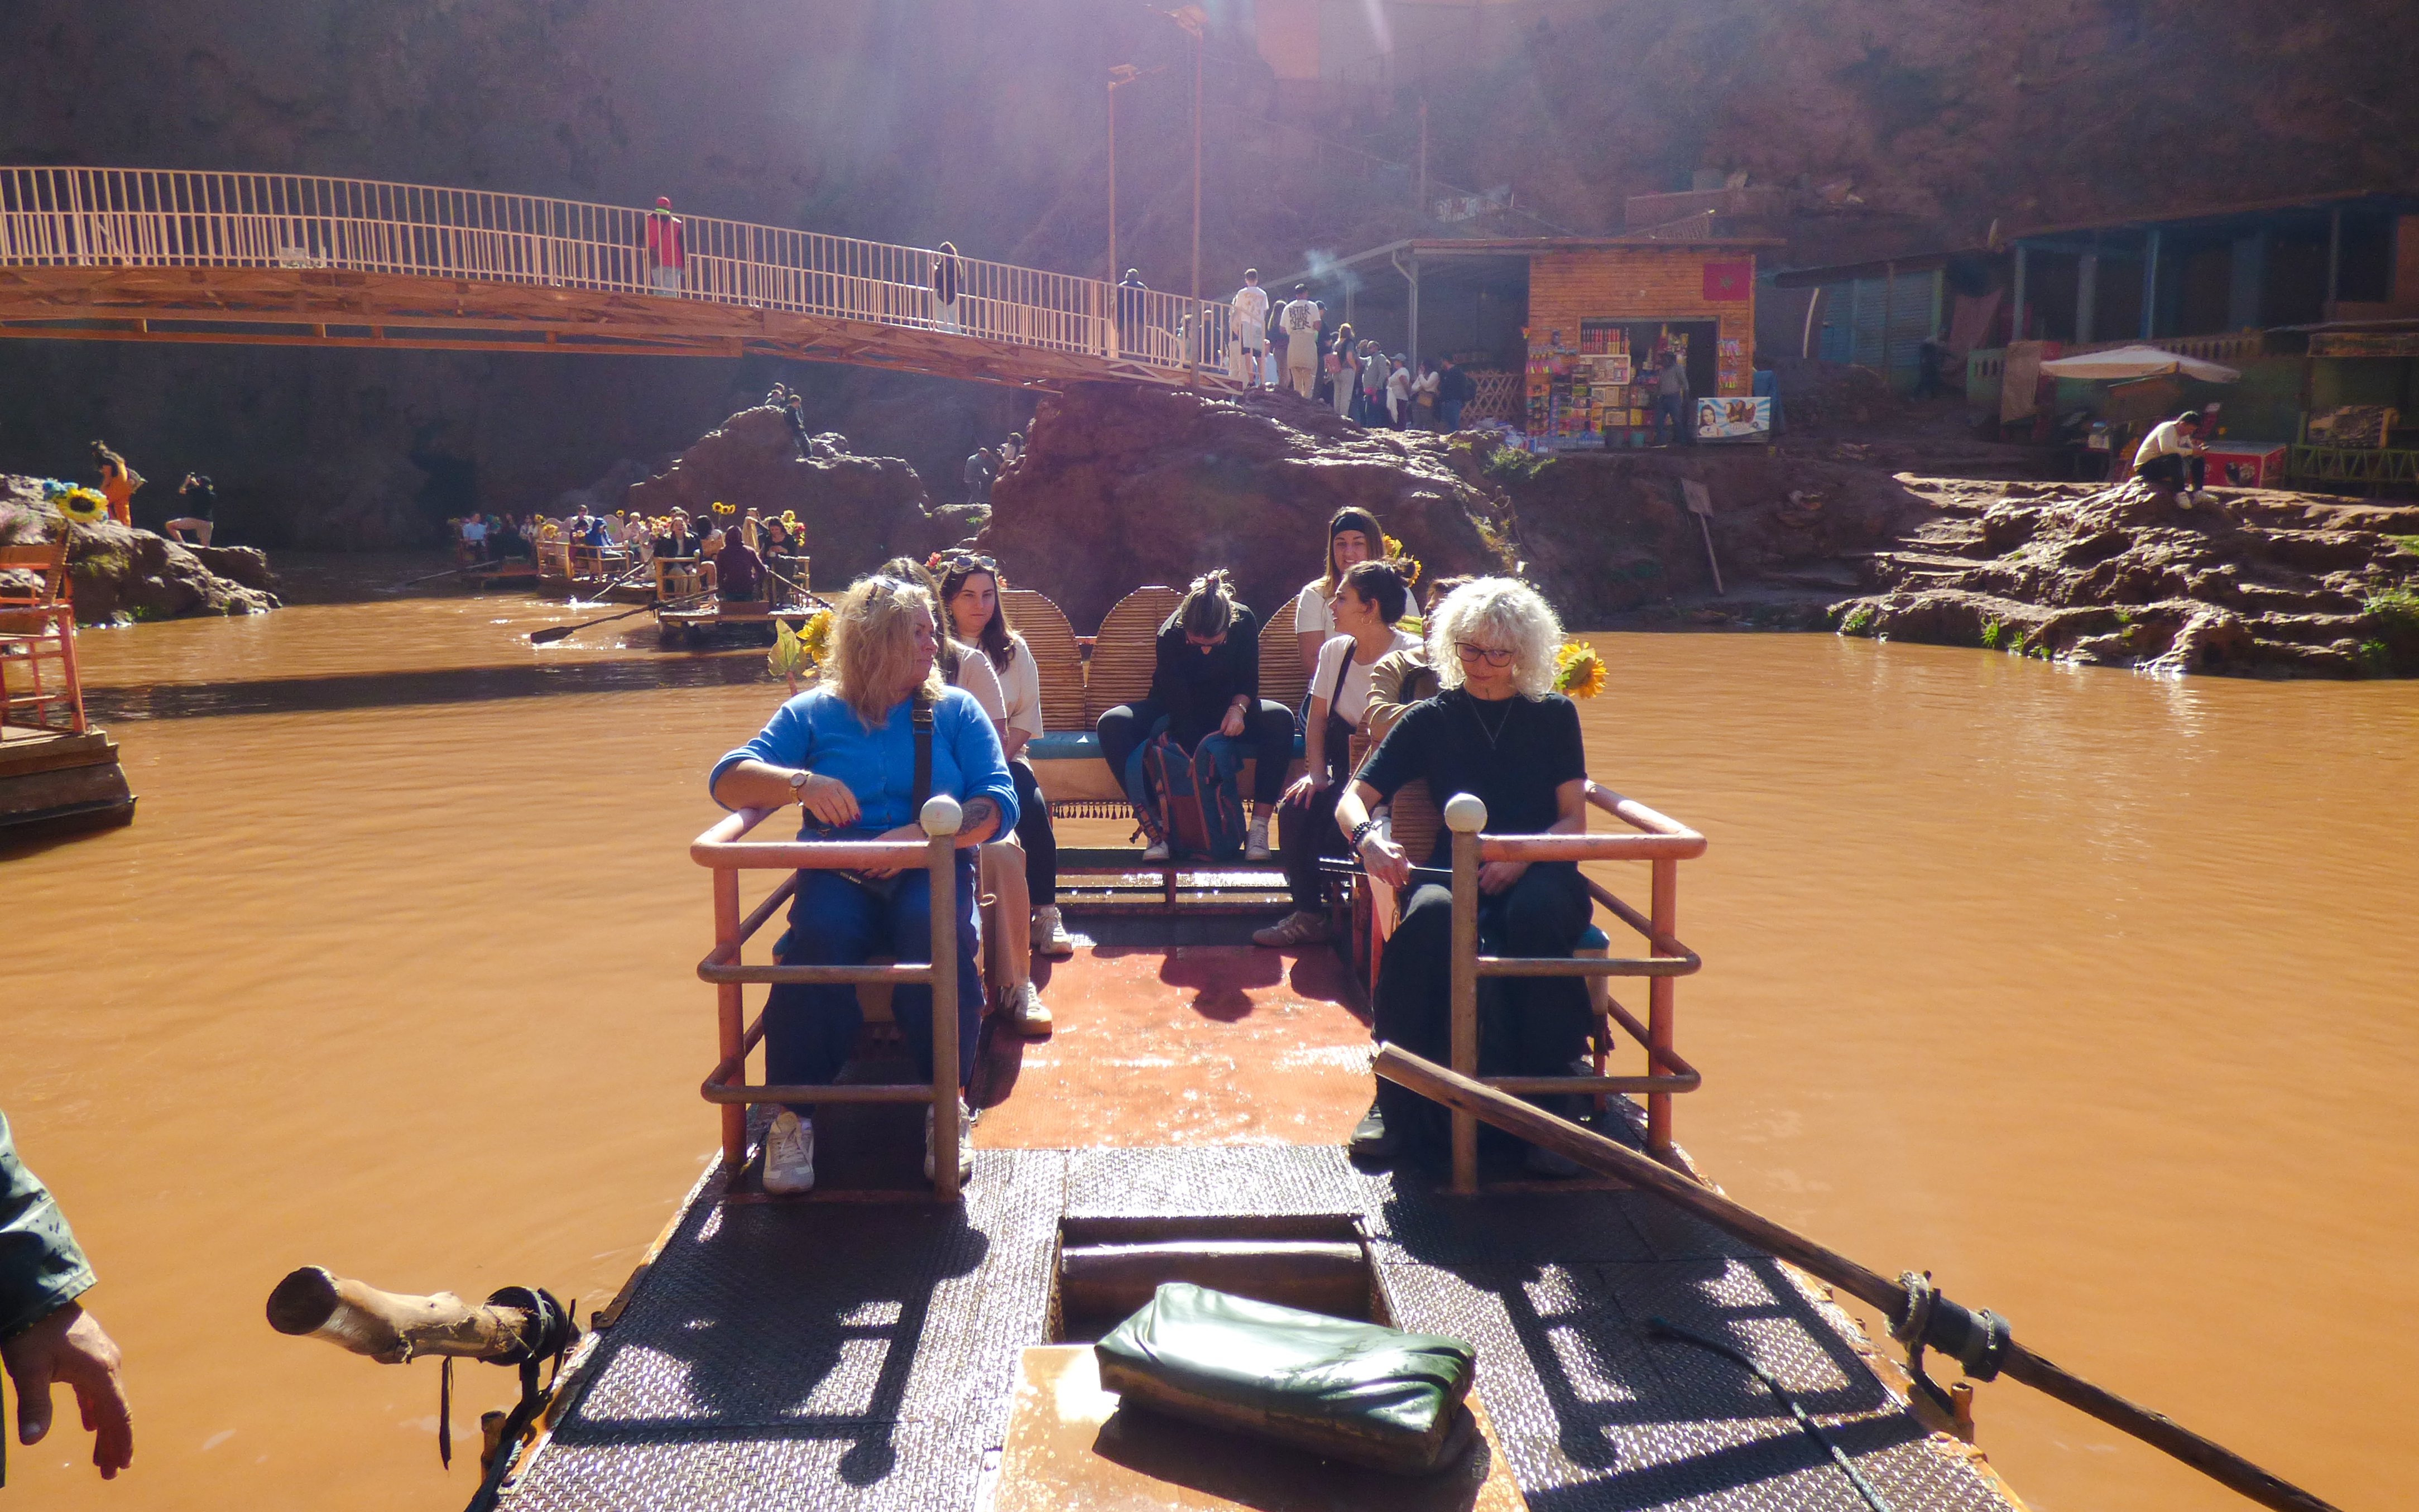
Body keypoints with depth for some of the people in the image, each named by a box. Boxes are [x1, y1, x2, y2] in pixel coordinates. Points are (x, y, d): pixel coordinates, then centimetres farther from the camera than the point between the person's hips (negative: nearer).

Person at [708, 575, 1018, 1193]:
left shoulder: (954, 709, 15)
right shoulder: (813, 713, 14)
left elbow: (999, 802, 3)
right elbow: (727, 781, 5)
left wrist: (924, 834, -15)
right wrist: (800, 782, -15)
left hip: (932, 869, 0)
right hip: (838, 872, 0)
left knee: (935, 928, -34)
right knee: (818, 934, -33)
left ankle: (948, 1104, -22)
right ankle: (793, 1114, -23)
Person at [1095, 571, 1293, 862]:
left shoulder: (1244, 623, -19)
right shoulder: (1170, 636, -26)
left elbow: (1248, 681, -4)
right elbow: (1180, 706, -26)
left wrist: (1239, 707, -26)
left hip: (1226, 707, 1)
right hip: (1175, 712, -1)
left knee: (1280, 719, -31)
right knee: (1112, 724, -30)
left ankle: (1259, 827, -28)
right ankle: (1155, 830, -29)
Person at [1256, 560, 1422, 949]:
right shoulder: (1335, 651, 8)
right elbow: (1317, 718, 12)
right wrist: (1315, 772, -3)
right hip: (1344, 776, 6)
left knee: (1334, 817, -30)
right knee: (1296, 809, -20)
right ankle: (1308, 914, -4)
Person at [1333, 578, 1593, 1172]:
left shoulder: (1554, 715, 12)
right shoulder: (1431, 719, 11)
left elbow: (1574, 821, 6)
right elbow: (1352, 799, 4)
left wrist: (1521, 858, -15)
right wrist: (1368, 836, -21)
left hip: (1541, 874, 0)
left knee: (1535, 912, -37)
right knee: (1430, 915, -36)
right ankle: (1397, 1102, -24)